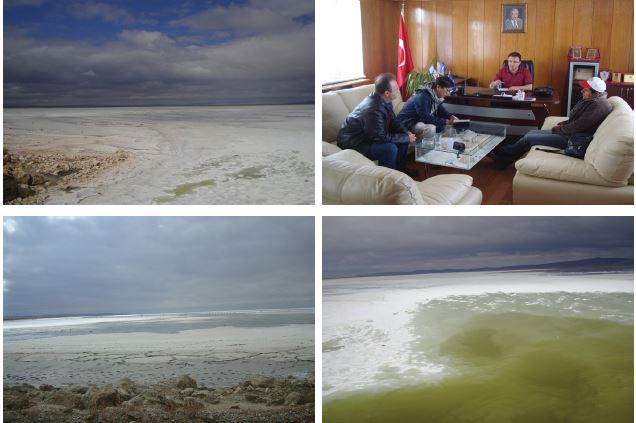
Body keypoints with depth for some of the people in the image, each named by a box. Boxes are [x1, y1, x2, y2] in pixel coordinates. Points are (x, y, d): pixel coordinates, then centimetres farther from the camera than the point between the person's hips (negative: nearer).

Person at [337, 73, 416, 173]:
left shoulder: (384, 100, -5)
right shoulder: (372, 109, -33)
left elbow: (393, 121, 10)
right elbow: (380, 137, -29)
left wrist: (406, 133, -8)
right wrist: (406, 138, -20)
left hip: (368, 135, 10)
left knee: (403, 137, 3)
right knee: (390, 148, -28)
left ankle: (400, 169, 20)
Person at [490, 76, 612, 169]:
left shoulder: (598, 105, -23)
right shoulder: (591, 100, 8)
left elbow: (577, 127, -24)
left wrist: (557, 130, -10)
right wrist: (562, 124, 6)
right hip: (569, 131, 10)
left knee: (529, 138, -7)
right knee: (532, 133, 7)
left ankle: (502, 152, 14)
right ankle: (505, 159, 9)